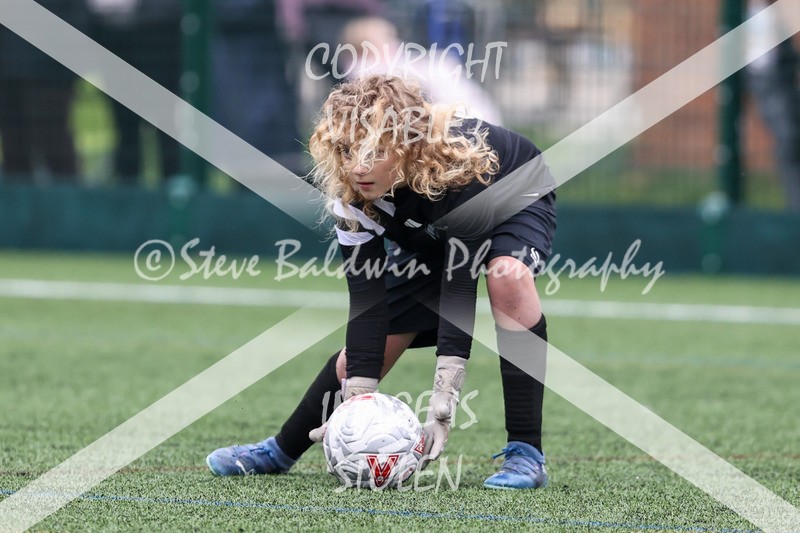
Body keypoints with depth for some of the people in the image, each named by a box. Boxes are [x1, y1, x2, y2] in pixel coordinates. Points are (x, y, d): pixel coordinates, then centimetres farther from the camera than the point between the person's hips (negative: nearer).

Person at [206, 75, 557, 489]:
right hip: (427, 237, 4)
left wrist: (442, 405, -49)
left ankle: (525, 452, -31)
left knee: (507, 276, -37)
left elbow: (459, 291, -44)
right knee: (362, 352, -2)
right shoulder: (349, 190, -31)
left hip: (516, 204, -4)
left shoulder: (458, 167, -44)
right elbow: (367, 301, -29)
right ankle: (281, 450, 24)